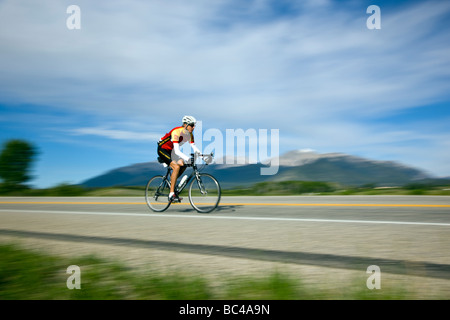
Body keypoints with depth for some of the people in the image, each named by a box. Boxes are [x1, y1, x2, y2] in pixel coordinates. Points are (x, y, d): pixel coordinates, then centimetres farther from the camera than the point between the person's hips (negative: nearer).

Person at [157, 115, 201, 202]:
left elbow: (194, 148, -8)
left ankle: (171, 182, 12)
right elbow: (177, 151, -35)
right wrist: (187, 158, -48)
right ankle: (171, 194, -22)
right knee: (176, 167, -25)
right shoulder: (177, 132, -29)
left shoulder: (190, 134, -4)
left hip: (170, 151, 8)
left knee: (183, 165, -8)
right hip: (162, 149, -8)